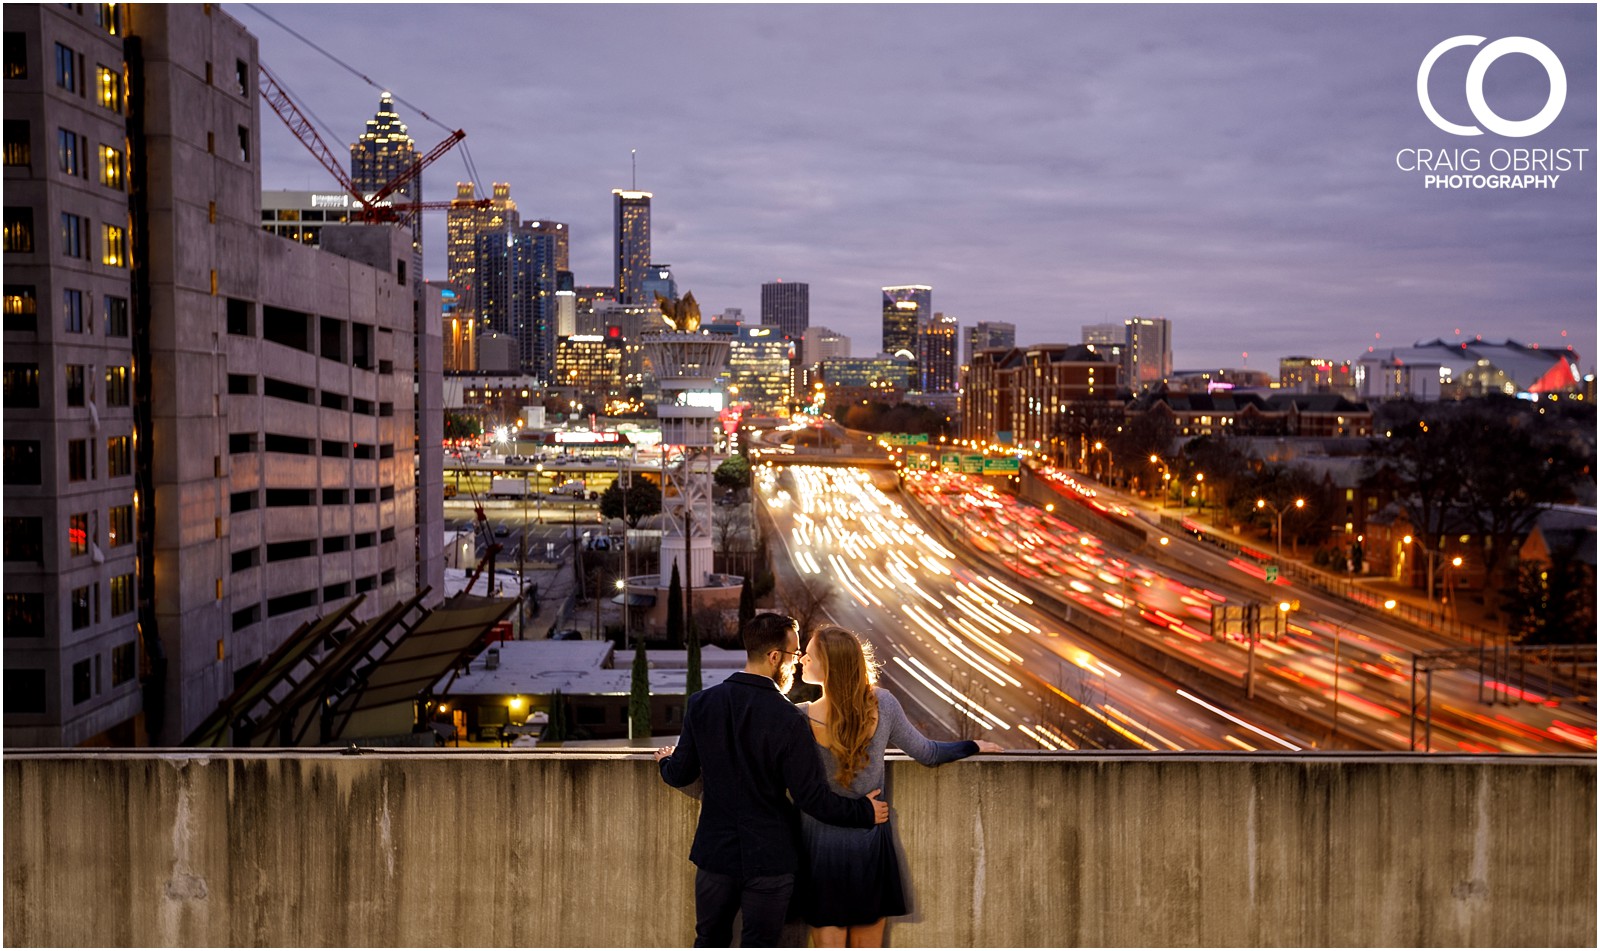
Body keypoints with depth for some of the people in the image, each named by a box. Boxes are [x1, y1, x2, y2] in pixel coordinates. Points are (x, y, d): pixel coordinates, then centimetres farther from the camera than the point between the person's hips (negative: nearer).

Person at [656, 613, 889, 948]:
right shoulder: (787, 719, -20)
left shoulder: (702, 703, -9)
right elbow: (813, 798, -17)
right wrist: (865, 811, -2)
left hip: (715, 853, 4)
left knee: (710, 942, 20)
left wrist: (666, 760, 24)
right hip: (769, 858, -3)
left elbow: (680, 775, 1)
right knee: (759, 944, 12)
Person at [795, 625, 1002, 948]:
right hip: (869, 845, 3)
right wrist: (974, 746, 17)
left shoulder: (798, 719, -20)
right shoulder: (882, 704, -11)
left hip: (821, 847, -2)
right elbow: (926, 753, 1)